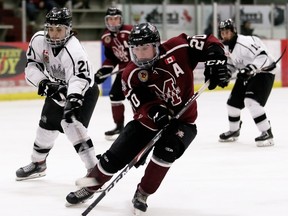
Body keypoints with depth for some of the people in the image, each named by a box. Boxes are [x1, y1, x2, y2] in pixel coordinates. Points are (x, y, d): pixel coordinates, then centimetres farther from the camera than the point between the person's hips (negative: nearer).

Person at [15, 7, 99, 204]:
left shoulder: (73, 50, -37)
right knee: (47, 126, 18)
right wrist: (43, 82, -27)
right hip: (57, 89, 7)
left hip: (84, 91, -7)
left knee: (71, 124, -26)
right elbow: (31, 66, -10)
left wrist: (73, 100, -66)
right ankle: (38, 163, 44)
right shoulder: (39, 40, -17)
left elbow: (79, 79, -50)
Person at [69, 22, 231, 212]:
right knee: (116, 155, -2)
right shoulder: (131, 75, -13)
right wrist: (154, 111, -43)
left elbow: (209, 43, -14)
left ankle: (143, 194, -9)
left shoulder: (176, 49, -18)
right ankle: (91, 185, 26)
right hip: (150, 119, 2)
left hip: (183, 119, -2)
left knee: (167, 150, -29)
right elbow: (143, 104, -21)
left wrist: (216, 62, -31)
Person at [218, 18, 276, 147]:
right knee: (233, 102, 12)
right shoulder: (227, 46, 3)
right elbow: (231, 63, 17)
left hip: (263, 73, -10)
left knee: (251, 102, -27)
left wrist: (250, 68, -44)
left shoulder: (245, 42, -27)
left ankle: (267, 133, -21)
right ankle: (234, 131, 36)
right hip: (246, 75, 10)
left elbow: (262, 56, -34)